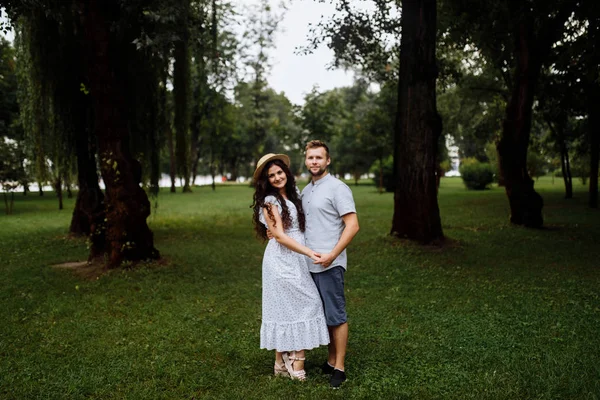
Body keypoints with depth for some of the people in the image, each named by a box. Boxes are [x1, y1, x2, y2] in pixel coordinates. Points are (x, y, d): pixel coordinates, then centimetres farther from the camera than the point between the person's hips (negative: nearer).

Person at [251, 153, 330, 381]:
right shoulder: (270, 202, -10)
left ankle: (282, 363, 19)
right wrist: (310, 253, -19)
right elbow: (279, 236, -15)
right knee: (308, 303, -6)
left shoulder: (293, 195, 11)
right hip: (281, 261, -7)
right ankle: (297, 365, 1)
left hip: (295, 260, 7)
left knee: (284, 310, 10)